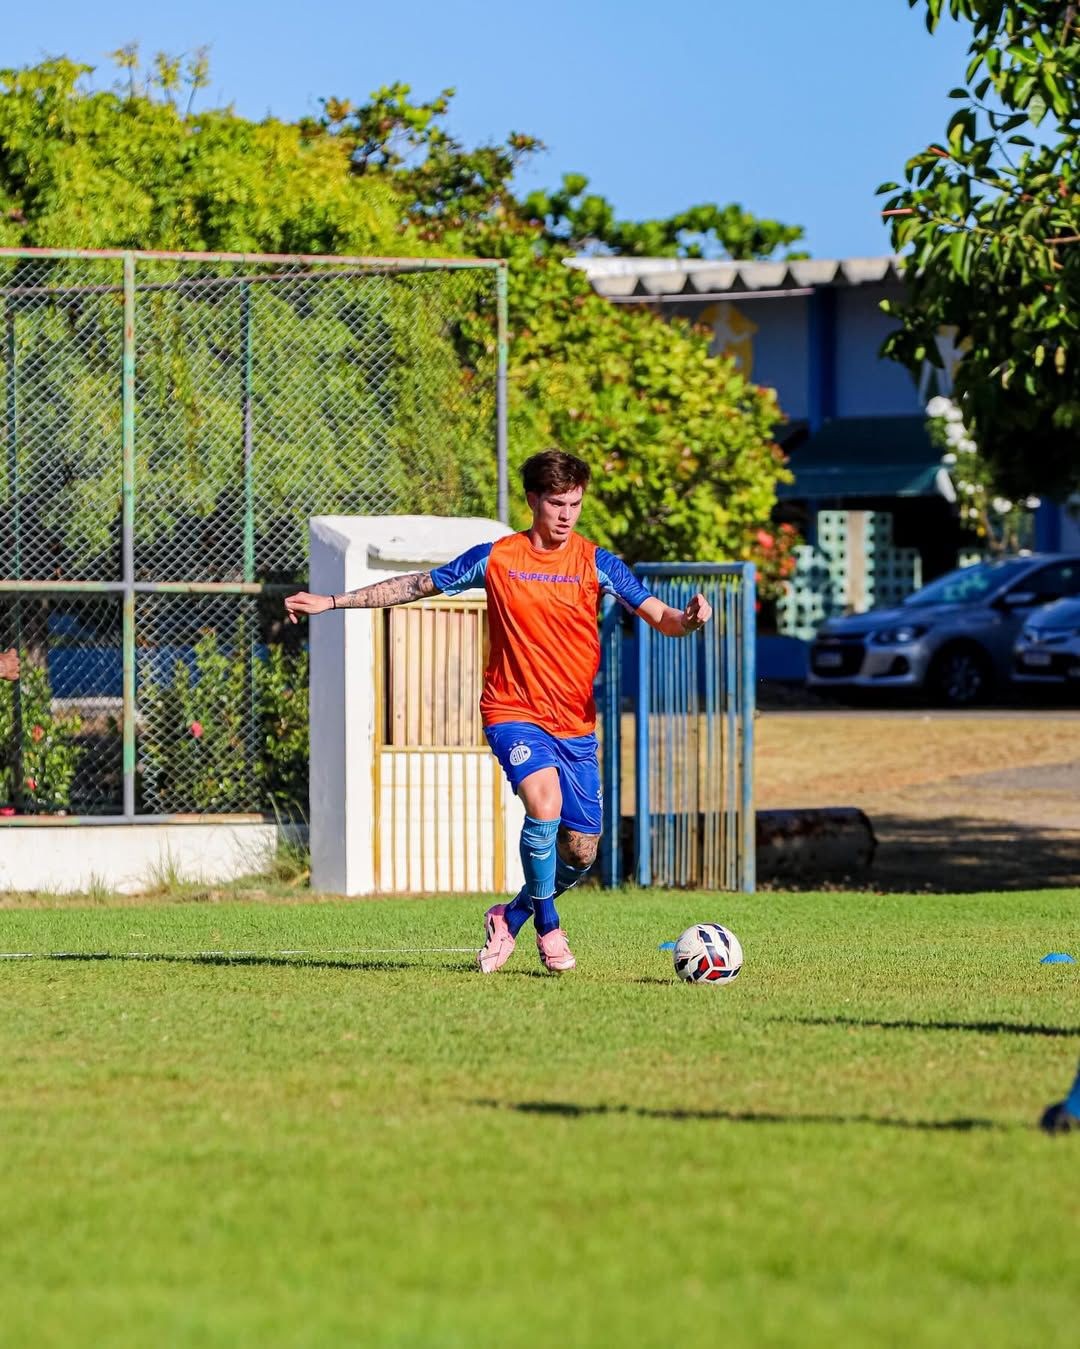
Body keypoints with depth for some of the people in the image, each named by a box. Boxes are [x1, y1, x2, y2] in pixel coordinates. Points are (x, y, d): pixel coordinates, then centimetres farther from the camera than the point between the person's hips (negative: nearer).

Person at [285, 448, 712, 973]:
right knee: (545, 802, -29)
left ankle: (511, 918, 30)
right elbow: (417, 585, 11)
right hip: (513, 713, -2)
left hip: (576, 725, 2)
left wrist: (687, 619, -31)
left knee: (580, 853, 1)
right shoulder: (495, 558, 0)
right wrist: (330, 601, 11)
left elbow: (658, 616, -6)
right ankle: (548, 928, -10)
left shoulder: (595, 563, 0)